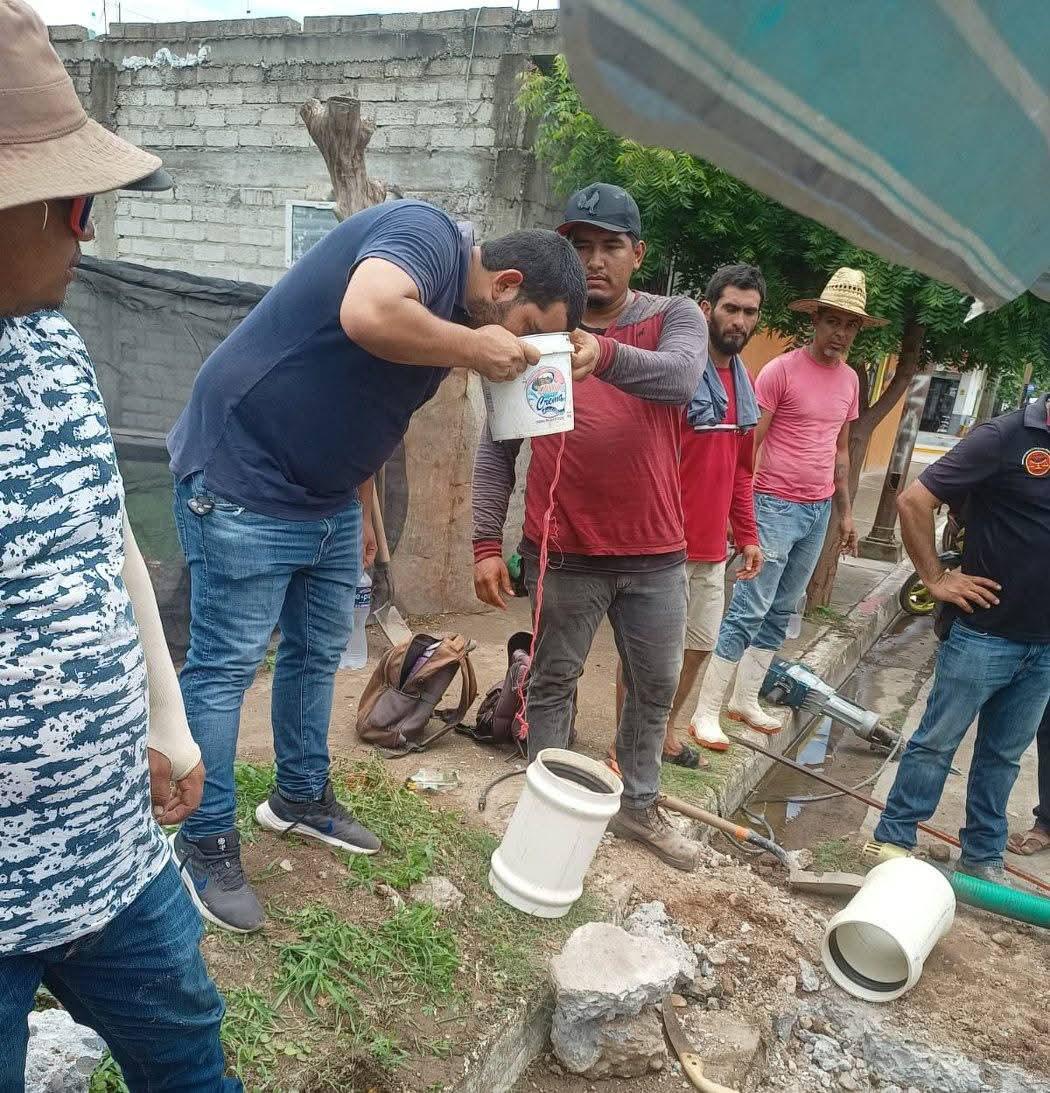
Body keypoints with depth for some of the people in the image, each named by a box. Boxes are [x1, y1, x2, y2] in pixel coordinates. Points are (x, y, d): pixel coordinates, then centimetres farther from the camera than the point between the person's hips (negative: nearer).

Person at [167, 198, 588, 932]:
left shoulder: (449, 311, 11)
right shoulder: (428, 235, -17)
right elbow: (369, 315, -40)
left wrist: (363, 509, 22)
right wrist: (474, 347, -25)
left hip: (327, 501, 10)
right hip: (243, 483, -10)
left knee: (319, 654, 17)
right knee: (225, 666, 0)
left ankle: (301, 798, 34)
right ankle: (206, 843, 14)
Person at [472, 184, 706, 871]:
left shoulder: (675, 317, -1)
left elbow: (680, 377, -25)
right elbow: (497, 448, -1)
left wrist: (603, 354, -45)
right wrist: (487, 543, -9)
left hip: (656, 554, 2)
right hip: (563, 553, -1)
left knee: (656, 687, 16)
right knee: (553, 684, 11)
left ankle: (639, 806, 36)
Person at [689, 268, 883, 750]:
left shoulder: (850, 380, 13)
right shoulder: (781, 370, -9)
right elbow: (750, 444, -11)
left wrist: (844, 512, 20)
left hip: (819, 511, 7)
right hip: (777, 506, -7)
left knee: (781, 612, 11)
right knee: (748, 611, -8)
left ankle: (745, 700, 22)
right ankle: (706, 712, -1)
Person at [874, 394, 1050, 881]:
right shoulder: (1005, 436, -12)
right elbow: (915, 500, -16)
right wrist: (936, 578, -11)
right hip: (983, 634, -6)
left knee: (1005, 754, 16)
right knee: (937, 740, 6)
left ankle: (983, 856, 31)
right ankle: (892, 840, 20)